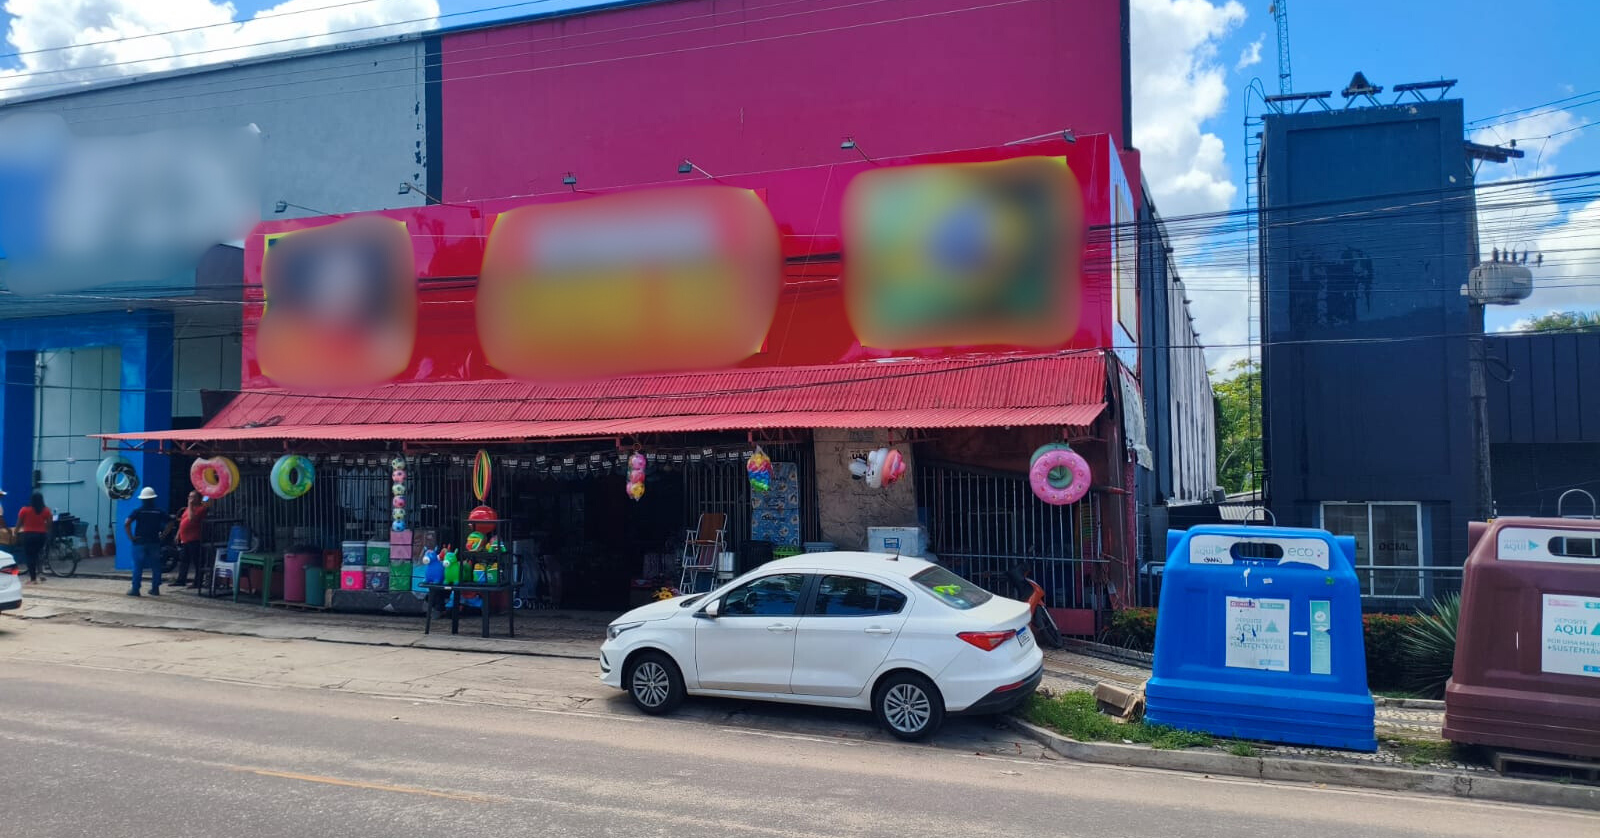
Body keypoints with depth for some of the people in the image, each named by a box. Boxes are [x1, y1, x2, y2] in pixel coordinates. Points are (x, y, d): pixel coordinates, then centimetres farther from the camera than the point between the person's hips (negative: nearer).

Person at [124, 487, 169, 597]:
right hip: (154, 542, 1)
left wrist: (131, 537, -8)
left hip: (140, 542, -1)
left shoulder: (138, 511, -2)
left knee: (138, 567, 2)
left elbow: (126, 523, -14)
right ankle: (155, 589, 10)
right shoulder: (159, 511, 3)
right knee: (156, 566, 8)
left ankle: (135, 589, 1)